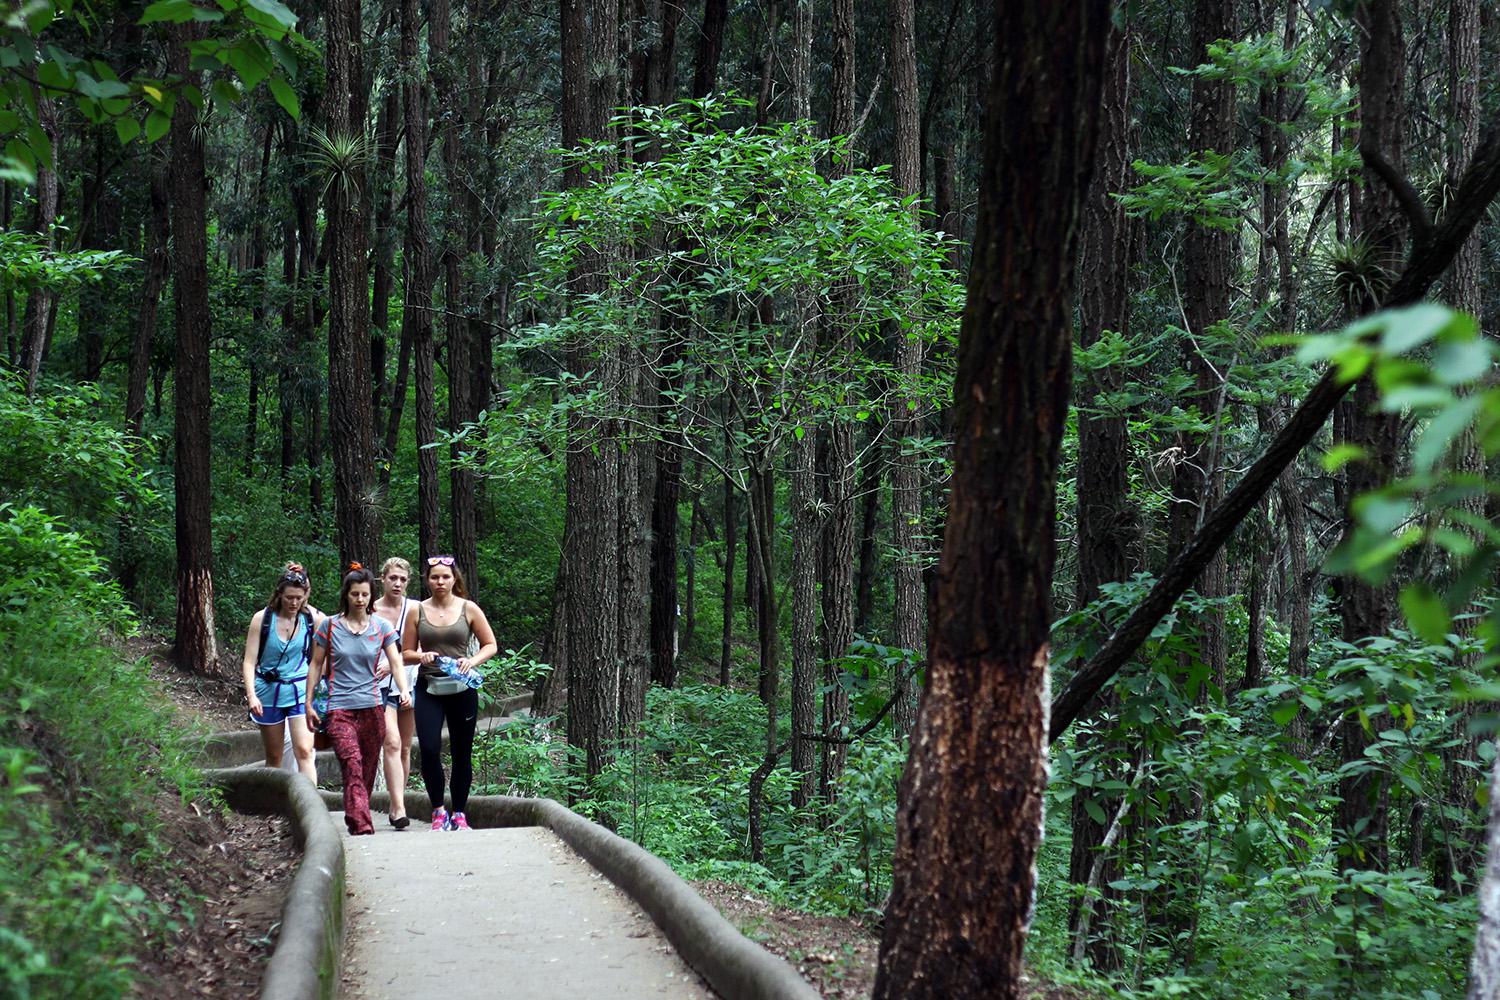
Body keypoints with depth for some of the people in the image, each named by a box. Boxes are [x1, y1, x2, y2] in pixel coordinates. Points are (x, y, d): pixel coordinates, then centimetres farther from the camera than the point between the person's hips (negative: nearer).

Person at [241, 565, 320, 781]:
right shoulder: (262, 619, -7)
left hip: (301, 691, 0)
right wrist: (251, 695, -19)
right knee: (274, 756, 10)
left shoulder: (312, 619, -3)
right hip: (269, 692, 0)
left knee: (304, 751, -14)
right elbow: (249, 661, -7)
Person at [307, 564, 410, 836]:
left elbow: (396, 663, 2)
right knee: (352, 766, -18)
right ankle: (362, 828, -28)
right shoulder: (329, 626, 3)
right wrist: (309, 703, 8)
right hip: (339, 708, -2)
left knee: (368, 770, 6)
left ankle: (356, 820, 22)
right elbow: (316, 665, 10)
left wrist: (404, 690, -16)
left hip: (372, 707, 2)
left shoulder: (382, 627, 6)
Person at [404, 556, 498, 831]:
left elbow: (491, 645, 5)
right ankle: (438, 811, 1)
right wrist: (422, 656, -13)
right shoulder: (417, 611, 4)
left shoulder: (468, 609, 1)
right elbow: (406, 653, 9)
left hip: (461, 689, 0)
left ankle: (458, 813, 20)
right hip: (429, 689, 0)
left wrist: (473, 661, -14)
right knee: (429, 749, -13)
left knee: (462, 753, 6)